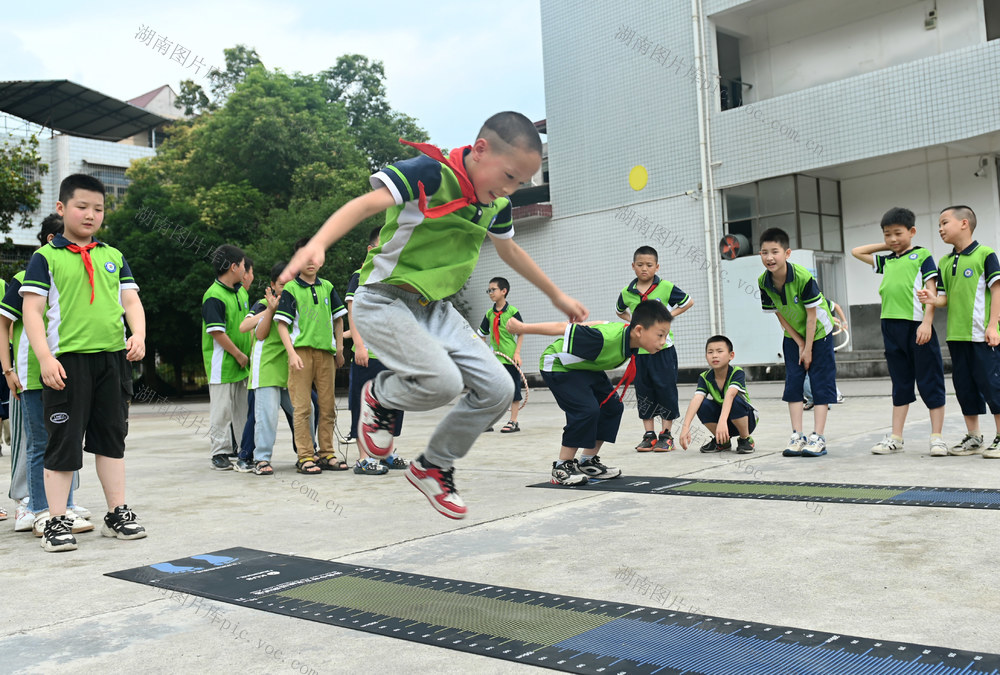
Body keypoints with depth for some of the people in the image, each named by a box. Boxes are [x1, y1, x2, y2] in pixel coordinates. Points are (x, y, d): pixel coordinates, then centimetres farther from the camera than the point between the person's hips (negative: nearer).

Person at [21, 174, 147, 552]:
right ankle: (57, 522, 11)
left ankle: (117, 514, 20)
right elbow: (32, 310, -4)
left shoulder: (114, 257, 15)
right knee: (64, 442, 1)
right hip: (67, 361, -4)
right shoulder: (46, 258, 2)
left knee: (111, 436, 11)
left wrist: (138, 336, -6)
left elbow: (131, 301, 12)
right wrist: (44, 357, -14)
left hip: (113, 358, 4)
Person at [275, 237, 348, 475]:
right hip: (302, 351, -4)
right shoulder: (290, 289, 2)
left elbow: (338, 319, 19)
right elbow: (282, 324, -3)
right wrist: (292, 353, -13)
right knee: (301, 407, -3)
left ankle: (326, 454, 15)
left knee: (328, 406, 6)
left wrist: (340, 349, 13)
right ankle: (305, 457, 1)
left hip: (326, 352, 4)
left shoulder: (327, 287, 14)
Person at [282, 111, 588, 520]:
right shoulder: (430, 172, -20)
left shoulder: (496, 203, 4)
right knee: (444, 381, -29)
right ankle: (380, 398, 7)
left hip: (434, 308, 8)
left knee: (497, 390, -2)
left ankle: (433, 468, 19)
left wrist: (557, 295, 32)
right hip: (384, 301, -8)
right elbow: (366, 204, -32)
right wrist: (318, 244, -50)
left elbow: (509, 251, 24)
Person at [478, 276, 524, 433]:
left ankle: (513, 422, 10)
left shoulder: (512, 311, -6)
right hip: (493, 358, 5)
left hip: (510, 358, -5)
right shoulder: (489, 314, 8)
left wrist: (517, 353, -10)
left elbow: (521, 333, -4)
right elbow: (482, 334, 16)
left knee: (513, 390, 1)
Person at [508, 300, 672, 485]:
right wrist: (522, 328, -24)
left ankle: (587, 462, 15)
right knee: (587, 409, -23)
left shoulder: (630, 337, -15)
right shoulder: (607, 338, -40)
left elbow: (601, 325, 5)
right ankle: (562, 467, -8)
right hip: (557, 366, -9)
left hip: (585, 367, 9)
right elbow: (563, 328, -33)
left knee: (613, 406, 3)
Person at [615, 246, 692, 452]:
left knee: (666, 390, 1)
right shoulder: (627, 293, 4)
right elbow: (620, 311, 24)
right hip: (639, 351, 3)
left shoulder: (666, 288, -5)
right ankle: (649, 435, 17)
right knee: (644, 392, 8)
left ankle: (666, 435, 11)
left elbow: (688, 302, 7)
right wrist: (632, 320, 6)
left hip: (662, 348, -3)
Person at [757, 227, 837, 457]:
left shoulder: (803, 277, -29)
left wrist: (808, 348, -17)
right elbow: (779, 314, -5)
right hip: (793, 336, 5)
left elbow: (812, 315, -22)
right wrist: (799, 344, -6)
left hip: (818, 333, -5)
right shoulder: (764, 282, -15)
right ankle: (797, 436, 7)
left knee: (820, 383, -4)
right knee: (792, 382, 2)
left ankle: (818, 437, -2)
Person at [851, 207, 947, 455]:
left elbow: (931, 290, -6)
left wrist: (927, 322, -16)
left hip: (917, 325, -6)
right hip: (891, 325, 6)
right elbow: (856, 252, 30)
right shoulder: (886, 261, 18)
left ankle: (937, 437, 6)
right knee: (900, 383, 11)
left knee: (930, 382, 0)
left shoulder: (922, 255, 1)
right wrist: (886, 246, 21)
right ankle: (896, 438, 15)